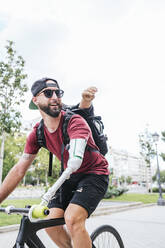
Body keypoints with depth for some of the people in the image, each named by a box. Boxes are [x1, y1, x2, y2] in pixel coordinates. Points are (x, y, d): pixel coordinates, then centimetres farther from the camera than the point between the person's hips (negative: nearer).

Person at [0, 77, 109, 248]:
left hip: (94, 173, -5)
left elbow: (75, 160, -41)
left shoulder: (74, 121, -24)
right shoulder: (37, 133, -7)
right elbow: (19, 169, -4)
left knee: (72, 219, -26)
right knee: (51, 223, -7)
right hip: (70, 177, 6)